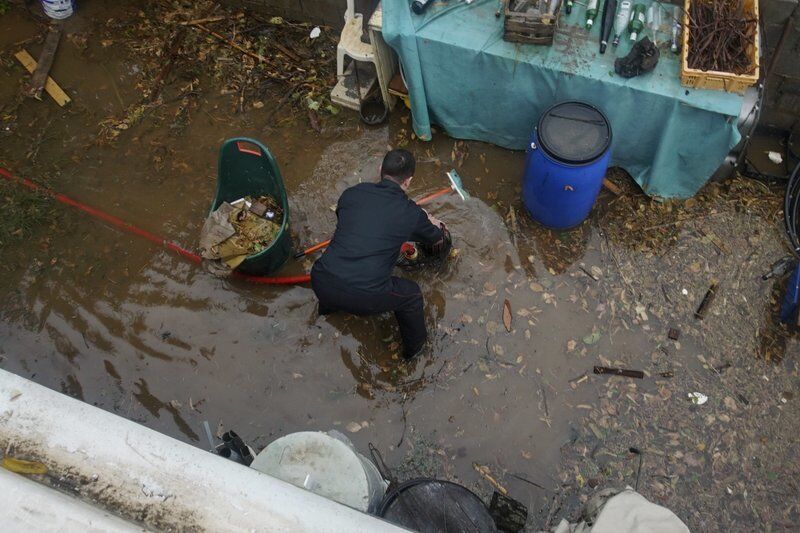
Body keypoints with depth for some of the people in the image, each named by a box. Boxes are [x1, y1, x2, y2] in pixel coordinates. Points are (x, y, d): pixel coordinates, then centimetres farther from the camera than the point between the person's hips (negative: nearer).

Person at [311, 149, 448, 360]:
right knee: (412, 294, 23)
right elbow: (437, 239, 22)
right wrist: (437, 226, 48)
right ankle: (414, 346, 45)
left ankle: (328, 305, 61)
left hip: (321, 284, 5)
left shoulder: (352, 193, 7)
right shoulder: (412, 213, 0)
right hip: (364, 298, -4)